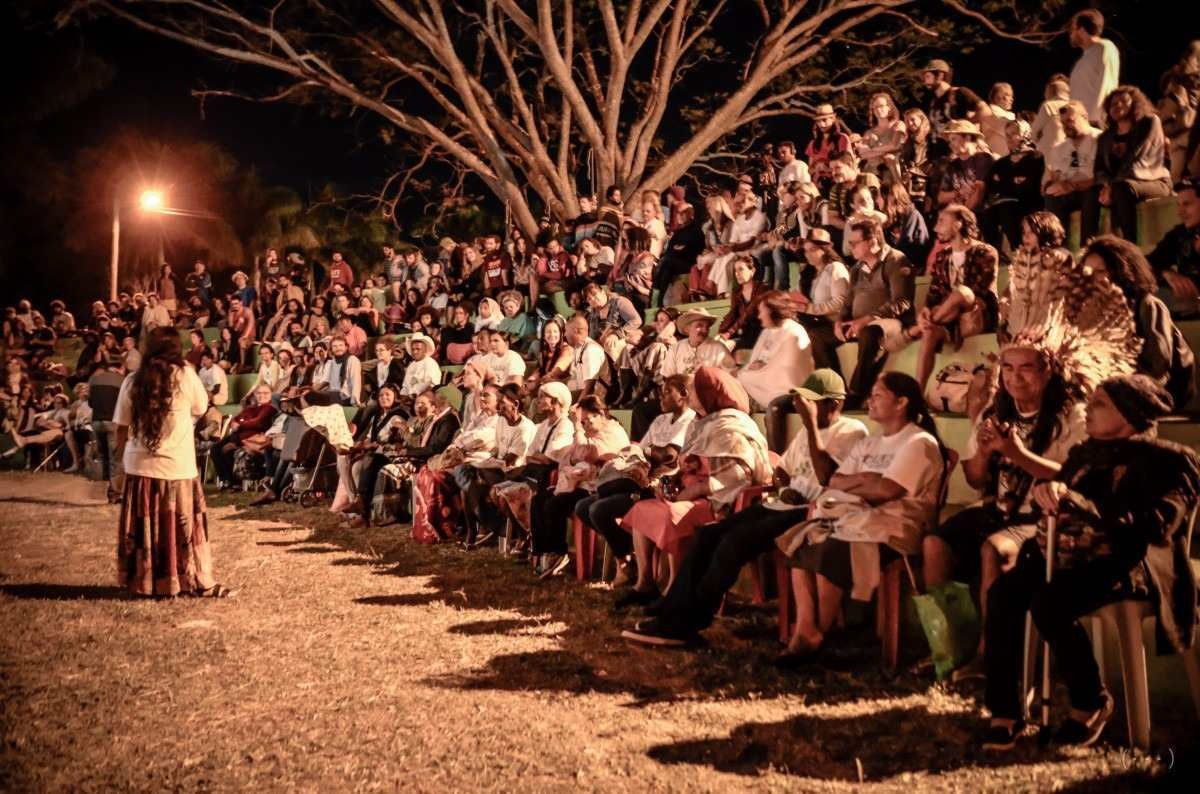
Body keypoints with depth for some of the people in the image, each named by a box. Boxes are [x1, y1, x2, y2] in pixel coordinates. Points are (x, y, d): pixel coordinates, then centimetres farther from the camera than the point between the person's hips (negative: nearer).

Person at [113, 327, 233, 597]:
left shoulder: (133, 382, 0)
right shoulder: (185, 375, -6)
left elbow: (121, 430, 3)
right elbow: (201, 408, 9)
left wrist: (126, 450, 18)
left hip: (140, 466, 2)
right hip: (178, 466, -2)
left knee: (143, 528, 12)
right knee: (185, 527, 7)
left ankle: (143, 582, 20)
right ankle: (201, 583, 14)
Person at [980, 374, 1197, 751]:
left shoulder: (1166, 460, -2)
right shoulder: (1087, 452, 18)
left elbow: (1155, 527, -17)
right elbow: (1060, 506, 17)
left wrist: (1081, 505, -24)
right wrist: (1048, 491, -9)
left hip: (1125, 562, -6)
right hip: (1069, 553, 6)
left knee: (1049, 604, -32)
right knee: (1003, 592, -23)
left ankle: (1091, 703, -8)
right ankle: (1004, 712, -19)